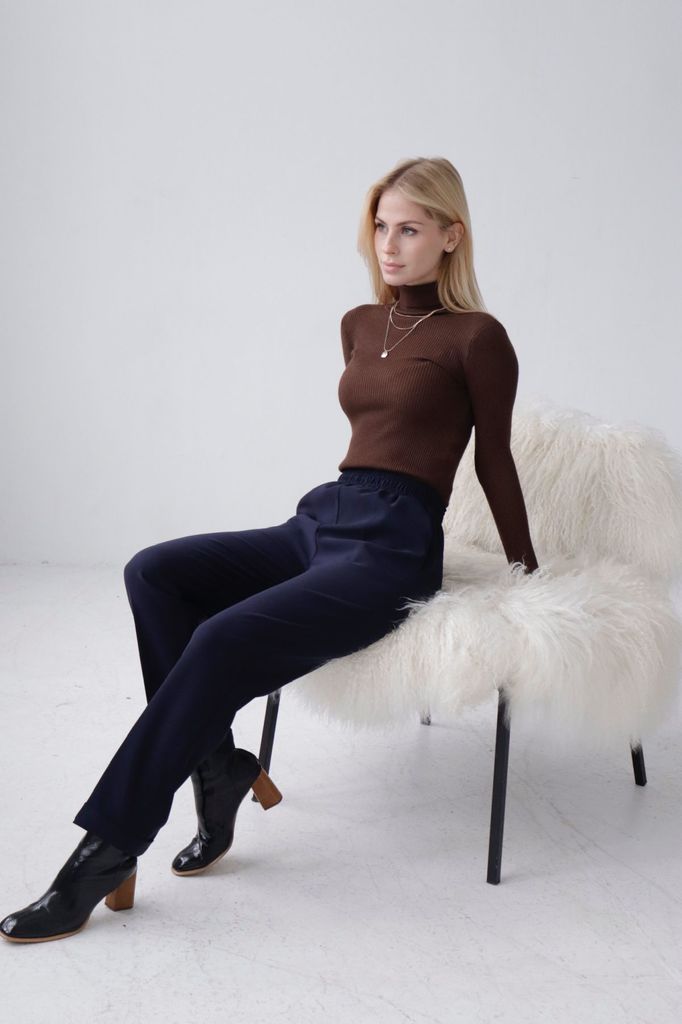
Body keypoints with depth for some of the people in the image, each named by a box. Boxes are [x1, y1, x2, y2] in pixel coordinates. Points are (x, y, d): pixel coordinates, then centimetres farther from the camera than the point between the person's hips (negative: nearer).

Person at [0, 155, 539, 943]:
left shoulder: (476, 337, -4)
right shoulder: (359, 325, 16)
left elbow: (495, 463, 4)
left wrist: (529, 574, 11)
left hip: (392, 548, -7)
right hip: (320, 522, 7)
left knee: (224, 641, -27)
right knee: (153, 572, -15)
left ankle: (106, 853, -18)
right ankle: (219, 766, -12)